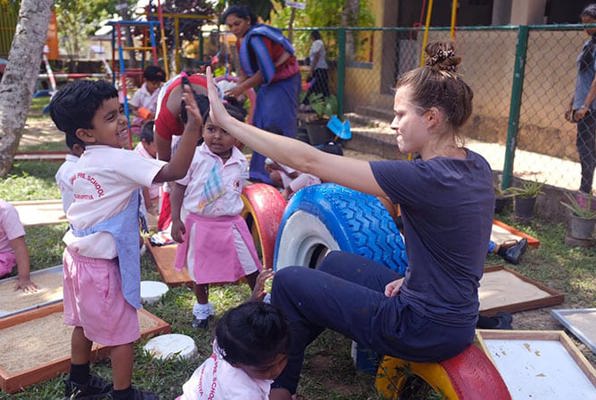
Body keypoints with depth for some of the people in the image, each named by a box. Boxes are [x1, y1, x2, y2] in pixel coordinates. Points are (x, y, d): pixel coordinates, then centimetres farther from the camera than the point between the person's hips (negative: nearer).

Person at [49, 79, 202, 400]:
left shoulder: (85, 163, 5)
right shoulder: (118, 161, -22)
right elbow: (175, 171, -34)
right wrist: (194, 126, -40)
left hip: (78, 256, 9)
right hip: (101, 265, -9)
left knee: (85, 323, 25)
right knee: (122, 332, 8)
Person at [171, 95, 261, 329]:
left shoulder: (241, 162, -4)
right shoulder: (194, 157, -14)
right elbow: (178, 188, -8)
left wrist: (234, 214, 13)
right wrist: (176, 220, -11)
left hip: (230, 223, 2)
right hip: (198, 223, -2)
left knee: (250, 266, 8)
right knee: (200, 269, 15)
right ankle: (202, 307, 37)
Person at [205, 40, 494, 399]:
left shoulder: (425, 179, -29)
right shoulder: (478, 167, -2)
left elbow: (310, 161, -27)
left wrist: (227, 121, -21)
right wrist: (410, 277, 3)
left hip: (427, 331, -9)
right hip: (455, 318, 9)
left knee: (288, 282, 3)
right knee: (336, 262, 23)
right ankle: (283, 367, 36)